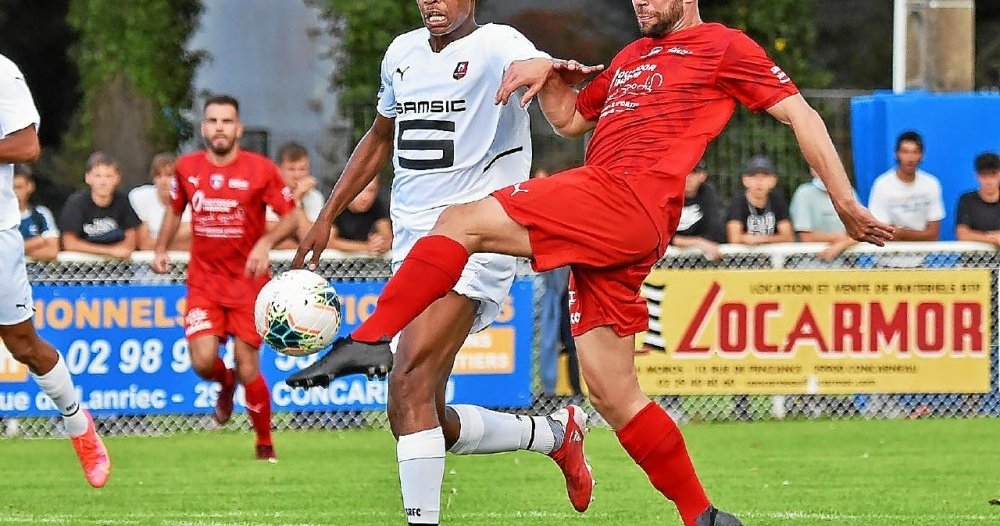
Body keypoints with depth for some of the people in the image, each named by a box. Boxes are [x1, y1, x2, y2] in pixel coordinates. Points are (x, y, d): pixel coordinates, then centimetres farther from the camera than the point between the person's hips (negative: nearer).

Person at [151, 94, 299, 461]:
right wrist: (161, 248, 7)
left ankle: (265, 444, 16)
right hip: (204, 282, 2)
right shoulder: (187, 168, 1)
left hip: (249, 280, -2)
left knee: (248, 368, -5)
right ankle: (226, 383, 23)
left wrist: (265, 243, -22)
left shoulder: (261, 170, -8)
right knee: (203, 361, -16)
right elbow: (175, 209, 19)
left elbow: (291, 216, -4)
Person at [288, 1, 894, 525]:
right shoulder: (632, 58, 32)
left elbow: (801, 115, 6)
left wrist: (846, 204, 1)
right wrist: (548, 74, 18)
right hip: (609, 236, 9)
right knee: (611, 391, 5)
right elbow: (570, 121, 39)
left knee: (461, 222, -16)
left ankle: (368, 341, -19)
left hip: (627, 202, -9)